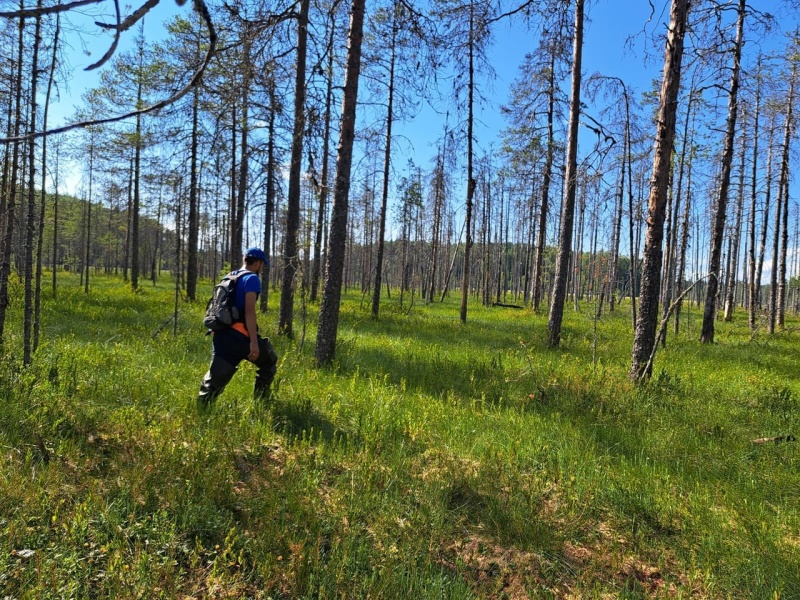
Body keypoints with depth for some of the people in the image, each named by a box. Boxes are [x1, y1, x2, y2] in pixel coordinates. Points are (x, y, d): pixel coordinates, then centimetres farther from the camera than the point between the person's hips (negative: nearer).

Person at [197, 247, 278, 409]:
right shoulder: (252, 278, -6)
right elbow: (249, 311, -16)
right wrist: (254, 341, -19)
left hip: (222, 335, 7)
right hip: (239, 336, -7)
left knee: (216, 378, 6)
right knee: (269, 361, 16)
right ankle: (260, 400, 20)